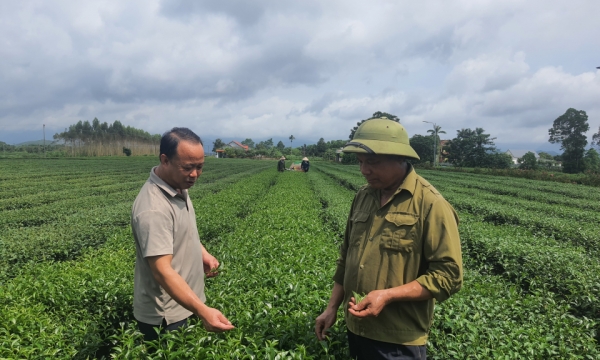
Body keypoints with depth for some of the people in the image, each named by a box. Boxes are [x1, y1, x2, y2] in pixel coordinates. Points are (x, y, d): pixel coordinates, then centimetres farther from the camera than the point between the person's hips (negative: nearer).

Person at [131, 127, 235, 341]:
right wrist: (203, 311, -42)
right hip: (165, 318, -8)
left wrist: (202, 252, 4)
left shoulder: (178, 186, -1)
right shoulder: (153, 209, -30)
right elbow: (162, 271, -35)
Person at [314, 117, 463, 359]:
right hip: (356, 329, 6)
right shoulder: (363, 196, 4)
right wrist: (332, 307, 11)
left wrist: (388, 295, -23)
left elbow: (448, 276, -16)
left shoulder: (431, 205, -15)